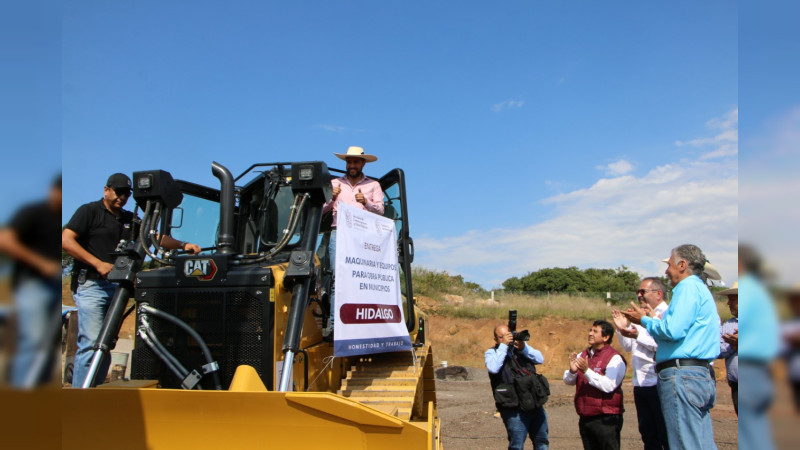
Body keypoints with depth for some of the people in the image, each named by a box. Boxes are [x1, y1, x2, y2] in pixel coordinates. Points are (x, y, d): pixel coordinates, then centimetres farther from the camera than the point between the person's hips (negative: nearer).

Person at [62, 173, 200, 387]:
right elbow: (66, 240, -8)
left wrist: (182, 245, -5)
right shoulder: (89, 211, 0)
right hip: (91, 284, -6)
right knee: (91, 343, -12)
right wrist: (98, 263, -15)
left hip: (116, 286, 7)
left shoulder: (129, 219, 18)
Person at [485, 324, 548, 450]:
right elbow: (493, 368, -19)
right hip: (515, 410, -5)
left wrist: (524, 347, -15)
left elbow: (540, 359, 1)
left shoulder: (521, 345, 13)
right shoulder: (491, 353, 2)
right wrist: (503, 345, -16)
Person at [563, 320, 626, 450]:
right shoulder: (583, 355, 12)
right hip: (585, 418, 6)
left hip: (606, 420, -6)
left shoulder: (615, 358, -8)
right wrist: (572, 371, -14)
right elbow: (568, 381, 7)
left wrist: (586, 371, -24)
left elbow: (609, 385, -22)